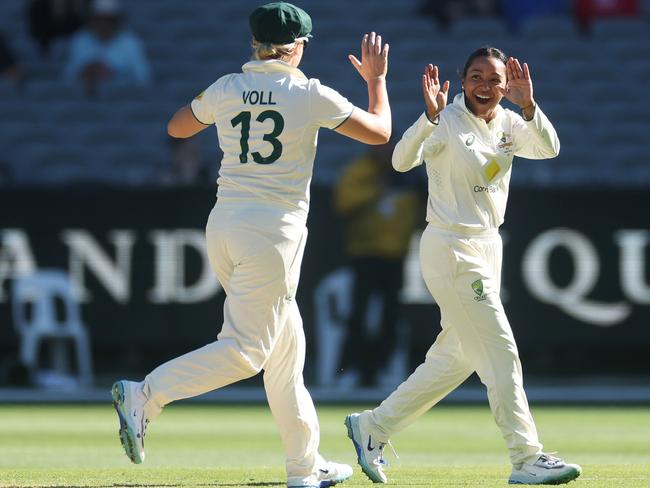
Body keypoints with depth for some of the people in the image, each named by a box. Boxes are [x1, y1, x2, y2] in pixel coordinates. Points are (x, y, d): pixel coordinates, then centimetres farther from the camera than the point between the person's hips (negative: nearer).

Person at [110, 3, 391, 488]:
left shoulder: (226, 89, 5)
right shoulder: (310, 95, -6)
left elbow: (176, 127, 23)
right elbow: (379, 131, 2)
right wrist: (377, 78, 18)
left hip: (223, 226, 7)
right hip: (273, 231, -7)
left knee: (286, 343, 15)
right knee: (246, 349, -5)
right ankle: (144, 395, -19)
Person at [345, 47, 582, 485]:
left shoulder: (510, 124, 6)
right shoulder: (447, 123, -12)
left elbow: (549, 148, -12)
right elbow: (403, 160, -28)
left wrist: (527, 104, -26)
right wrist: (431, 115, -42)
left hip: (488, 248, 8)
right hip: (450, 249, -8)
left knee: (455, 358, 14)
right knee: (500, 353, -9)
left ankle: (372, 427, 26)